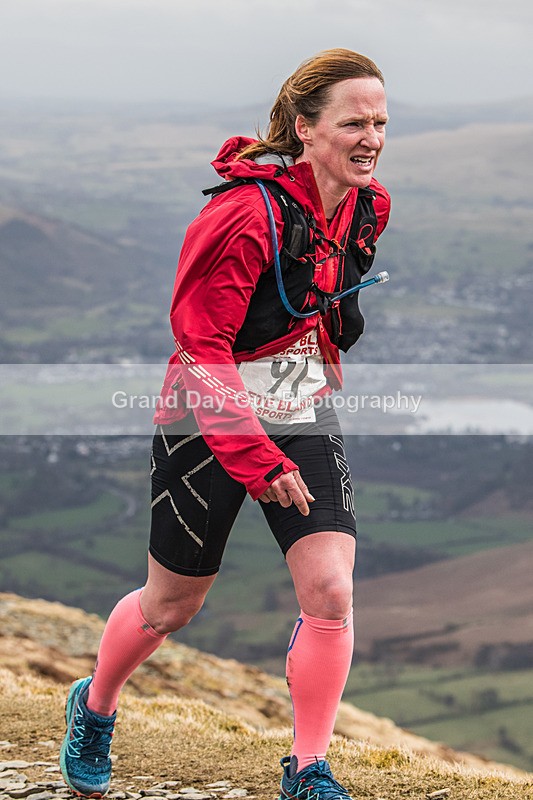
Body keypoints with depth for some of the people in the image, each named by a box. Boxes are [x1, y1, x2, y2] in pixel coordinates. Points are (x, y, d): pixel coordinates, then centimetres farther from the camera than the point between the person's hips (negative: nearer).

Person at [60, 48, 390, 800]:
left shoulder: (368, 207, -3)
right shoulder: (247, 211, -25)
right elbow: (199, 344, -24)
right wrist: (256, 457, -28)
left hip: (305, 416, 5)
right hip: (209, 424, -5)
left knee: (331, 592, -9)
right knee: (171, 606, 12)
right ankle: (93, 708, 42)